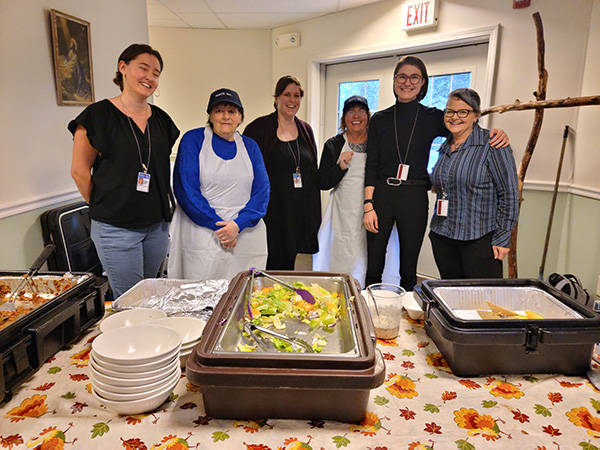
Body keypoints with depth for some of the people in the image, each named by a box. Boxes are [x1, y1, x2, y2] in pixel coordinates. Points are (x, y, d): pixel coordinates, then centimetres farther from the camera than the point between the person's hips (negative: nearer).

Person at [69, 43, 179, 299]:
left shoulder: (161, 119, 9)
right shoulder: (99, 115, -7)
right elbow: (79, 171, -4)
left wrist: (161, 205, 10)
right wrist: (105, 208, 2)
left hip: (158, 225, 5)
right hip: (116, 228, -5)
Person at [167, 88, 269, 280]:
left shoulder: (250, 147, 12)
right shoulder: (193, 140, 2)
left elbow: (262, 191, 4)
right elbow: (186, 189, -7)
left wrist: (239, 224, -12)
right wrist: (218, 224, -13)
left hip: (247, 235, 3)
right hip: (202, 235, -2)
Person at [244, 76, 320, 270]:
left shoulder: (305, 130, 13)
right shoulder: (259, 127, -2)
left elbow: (314, 172, 16)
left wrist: (314, 213, 12)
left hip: (299, 214, 5)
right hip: (270, 210, -4)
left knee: (288, 264, 12)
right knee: (269, 265, 1)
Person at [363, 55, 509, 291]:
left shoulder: (433, 118, 6)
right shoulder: (380, 119, 6)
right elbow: (371, 164, 3)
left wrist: (496, 133, -8)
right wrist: (368, 205, -6)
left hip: (414, 199, 0)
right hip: (381, 195, 0)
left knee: (409, 271, 9)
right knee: (373, 269, 3)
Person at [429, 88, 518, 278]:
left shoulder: (492, 144, -7)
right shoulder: (445, 147, 13)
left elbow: (508, 193, -9)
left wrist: (502, 238, -12)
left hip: (480, 239, -6)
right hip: (442, 237, 6)